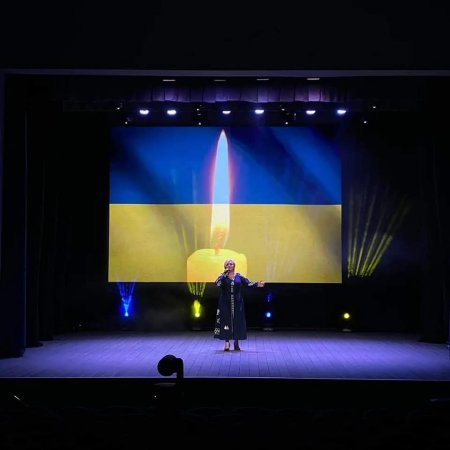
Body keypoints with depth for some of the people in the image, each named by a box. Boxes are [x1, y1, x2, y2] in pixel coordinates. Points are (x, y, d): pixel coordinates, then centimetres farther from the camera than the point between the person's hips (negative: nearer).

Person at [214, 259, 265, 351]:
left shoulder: (239, 276, 5)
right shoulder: (222, 276, 0)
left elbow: (248, 283, -2)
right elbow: (217, 283, -19)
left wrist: (257, 284, -17)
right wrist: (224, 274, -21)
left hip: (237, 303, 2)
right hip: (225, 303, -2)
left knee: (237, 321, 3)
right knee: (226, 321, -3)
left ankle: (236, 342, 15)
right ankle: (227, 343, 4)